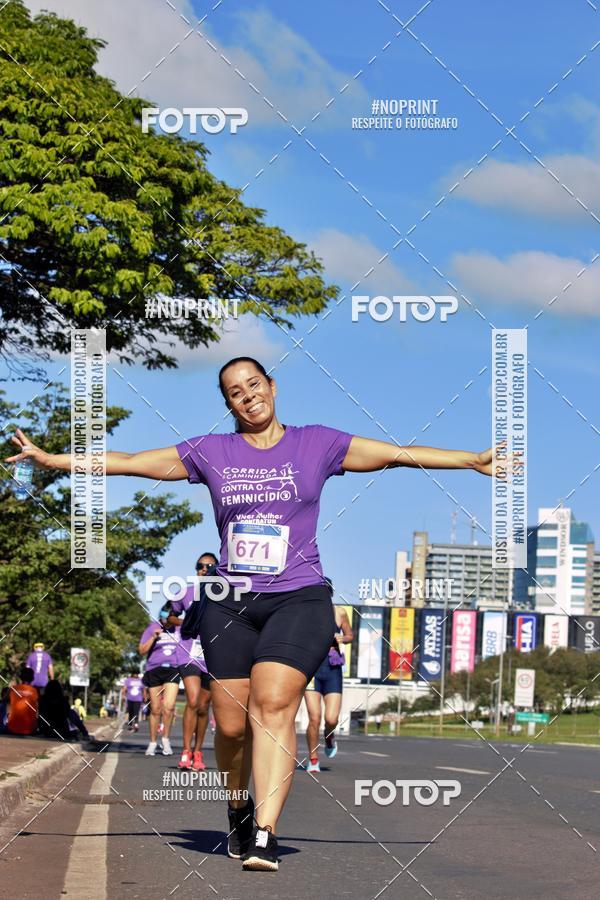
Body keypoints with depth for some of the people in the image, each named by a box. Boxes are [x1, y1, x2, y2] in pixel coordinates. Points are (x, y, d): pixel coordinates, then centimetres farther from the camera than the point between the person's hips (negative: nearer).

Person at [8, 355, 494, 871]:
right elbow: (128, 462, 10)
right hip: (230, 603, 2)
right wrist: (52, 459, 7)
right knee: (231, 725, -1)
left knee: (273, 703, -20)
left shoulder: (317, 444, 6)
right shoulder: (210, 453, 9)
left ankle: (264, 837, -25)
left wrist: (474, 460, -2)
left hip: (298, 598, -2)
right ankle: (239, 811, 28)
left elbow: (397, 454, 3)